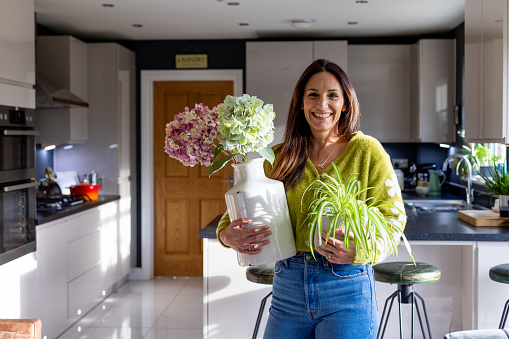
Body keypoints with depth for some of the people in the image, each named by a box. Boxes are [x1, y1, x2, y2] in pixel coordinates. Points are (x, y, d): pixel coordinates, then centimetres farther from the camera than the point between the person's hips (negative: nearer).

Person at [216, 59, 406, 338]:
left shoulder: (366, 150, -1)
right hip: (287, 287, 3)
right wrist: (227, 234, -17)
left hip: (346, 290, -2)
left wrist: (360, 250, -24)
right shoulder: (279, 157, 6)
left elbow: (391, 216, -5)